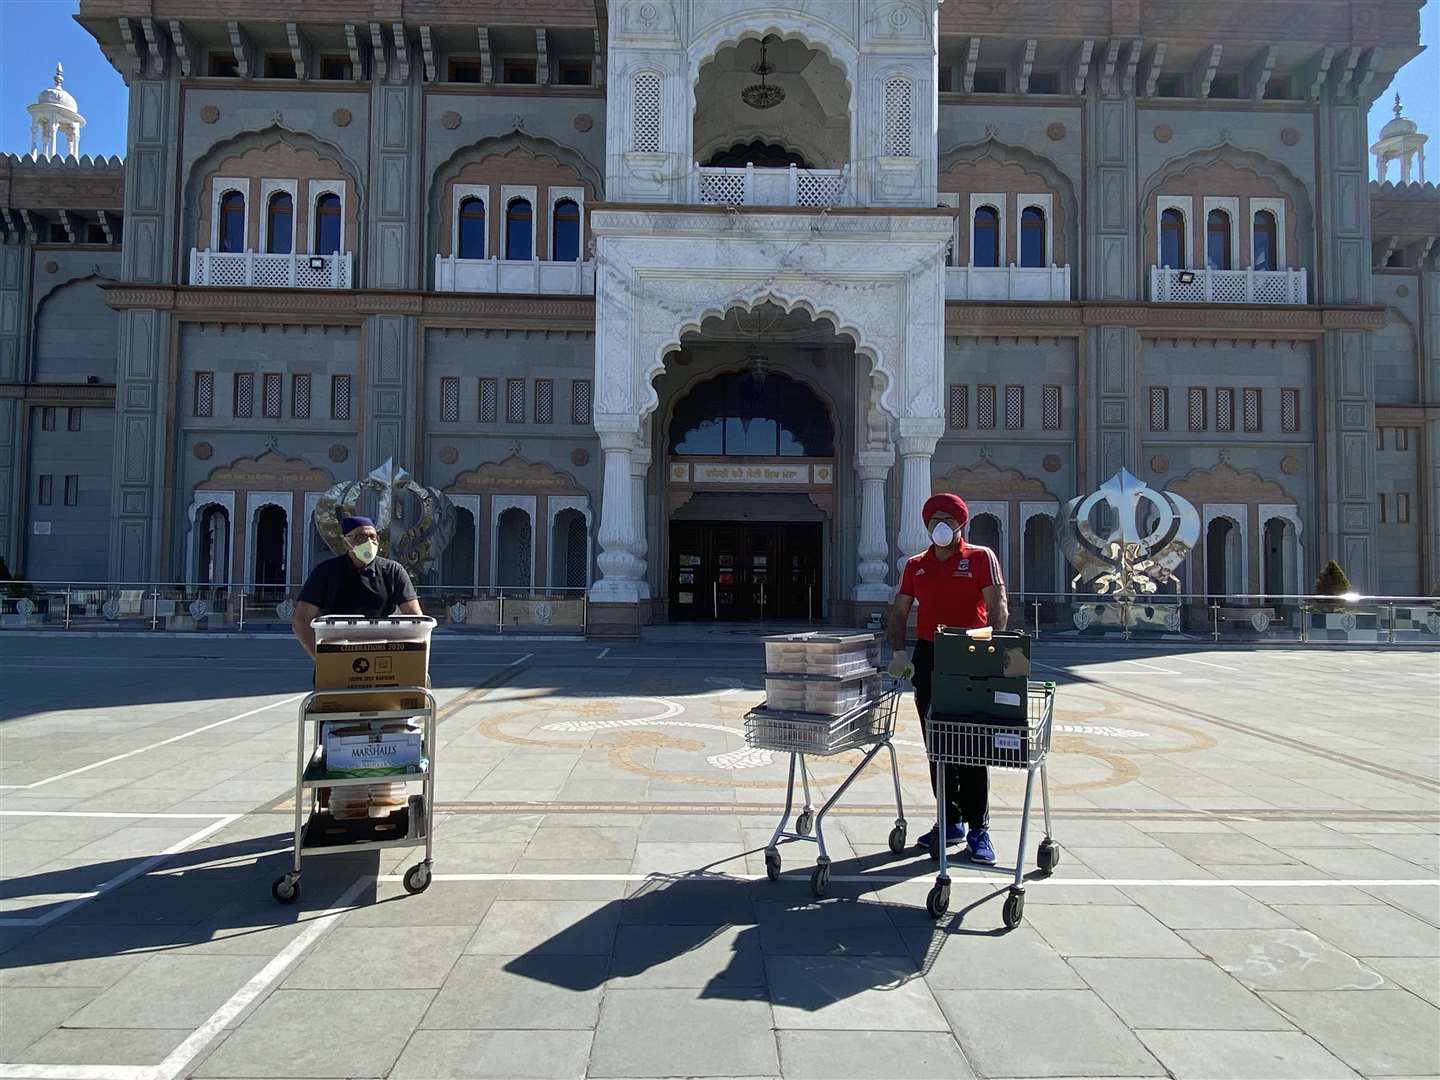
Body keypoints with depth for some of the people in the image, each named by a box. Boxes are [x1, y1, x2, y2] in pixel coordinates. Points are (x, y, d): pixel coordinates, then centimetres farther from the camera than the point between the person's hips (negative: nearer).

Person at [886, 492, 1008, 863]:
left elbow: (997, 606, -8)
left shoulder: (981, 558, 0)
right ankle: (950, 822, 21)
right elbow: (899, 612, 12)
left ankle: (978, 829, 6)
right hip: (928, 658, 5)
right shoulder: (915, 565, 12)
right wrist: (900, 652, -1)